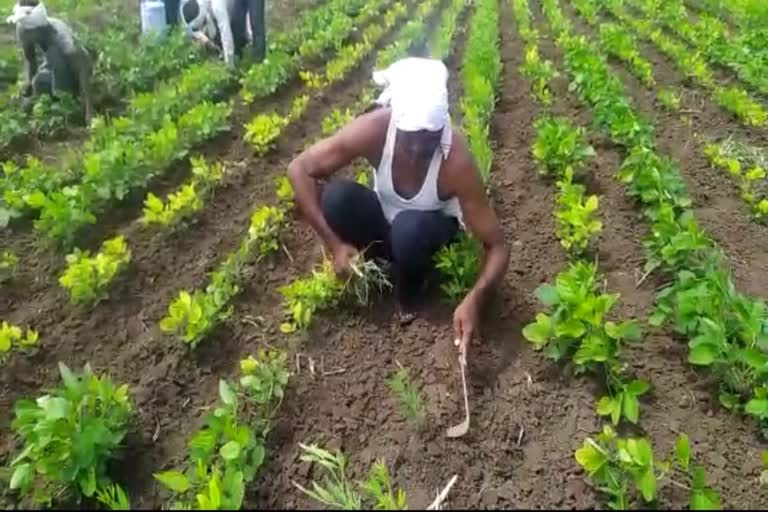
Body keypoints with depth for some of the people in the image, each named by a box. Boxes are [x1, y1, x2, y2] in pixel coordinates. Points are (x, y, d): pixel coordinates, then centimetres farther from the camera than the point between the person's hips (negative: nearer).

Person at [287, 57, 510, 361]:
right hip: (385, 222, 2)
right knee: (336, 196, -29)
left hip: (432, 231, -2)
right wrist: (335, 244, -26)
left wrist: (474, 299, -47)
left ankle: (409, 299, -5)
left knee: (409, 228, -37)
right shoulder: (375, 129, -30)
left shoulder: (455, 160, -34)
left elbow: (497, 247, -28)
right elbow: (299, 169, -22)